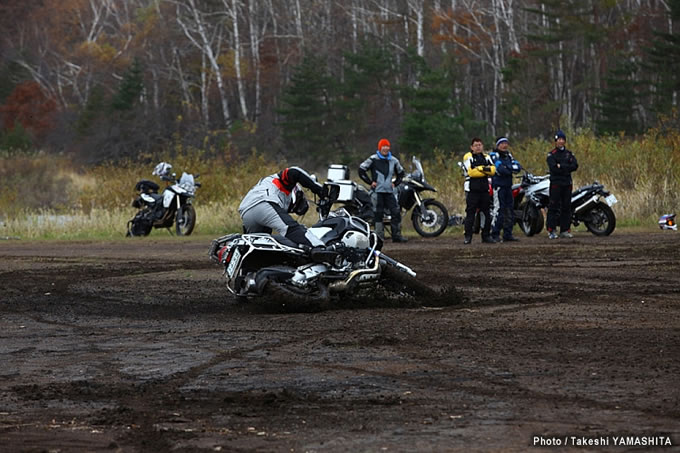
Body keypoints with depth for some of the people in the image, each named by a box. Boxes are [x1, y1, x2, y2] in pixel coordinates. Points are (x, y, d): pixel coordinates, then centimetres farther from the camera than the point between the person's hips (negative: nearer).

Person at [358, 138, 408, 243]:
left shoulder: (393, 160, 13)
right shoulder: (373, 159, -1)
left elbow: (400, 173, 29)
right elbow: (361, 170, -1)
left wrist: (395, 183, 14)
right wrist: (370, 182, -4)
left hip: (389, 191, 4)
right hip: (378, 191, -4)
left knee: (396, 212, -2)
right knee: (378, 213, -3)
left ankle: (397, 235, 4)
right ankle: (379, 235, 1)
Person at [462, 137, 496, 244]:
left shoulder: (486, 157, 15)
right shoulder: (468, 157, -1)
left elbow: (493, 170, 1)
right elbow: (471, 171, -16)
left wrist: (487, 169, -18)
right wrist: (484, 169, -9)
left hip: (484, 189, 5)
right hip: (472, 190, -5)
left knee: (486, 213, 8)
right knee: (470, 213, -5)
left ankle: (486, 235, 15)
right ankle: (468, 236, -2)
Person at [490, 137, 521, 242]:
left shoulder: (509, 155, 18)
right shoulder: (494, 155, -4)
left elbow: (517, 167, 5)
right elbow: (500, 169, -19)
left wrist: (508, 167, -15)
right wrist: (511, 170, -5)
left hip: (508, 186, 8)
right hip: (498, 185, -8)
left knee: (510, 210, 8)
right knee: (498, 209, -11)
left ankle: (508, 234, 14)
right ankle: (495, 234, -9)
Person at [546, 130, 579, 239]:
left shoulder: (569, 154, 13)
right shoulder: (551, 154, 0)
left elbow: (575, 166, -2)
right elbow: (553, 167, -15)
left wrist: (561, 166, -11)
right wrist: (567, 168, -12)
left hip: (567, 183, 5)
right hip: (556, 183, -5)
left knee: (566, 207, 6)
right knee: (553, 207, -7)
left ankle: (565, 230, 11)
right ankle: (551, 231, -6)